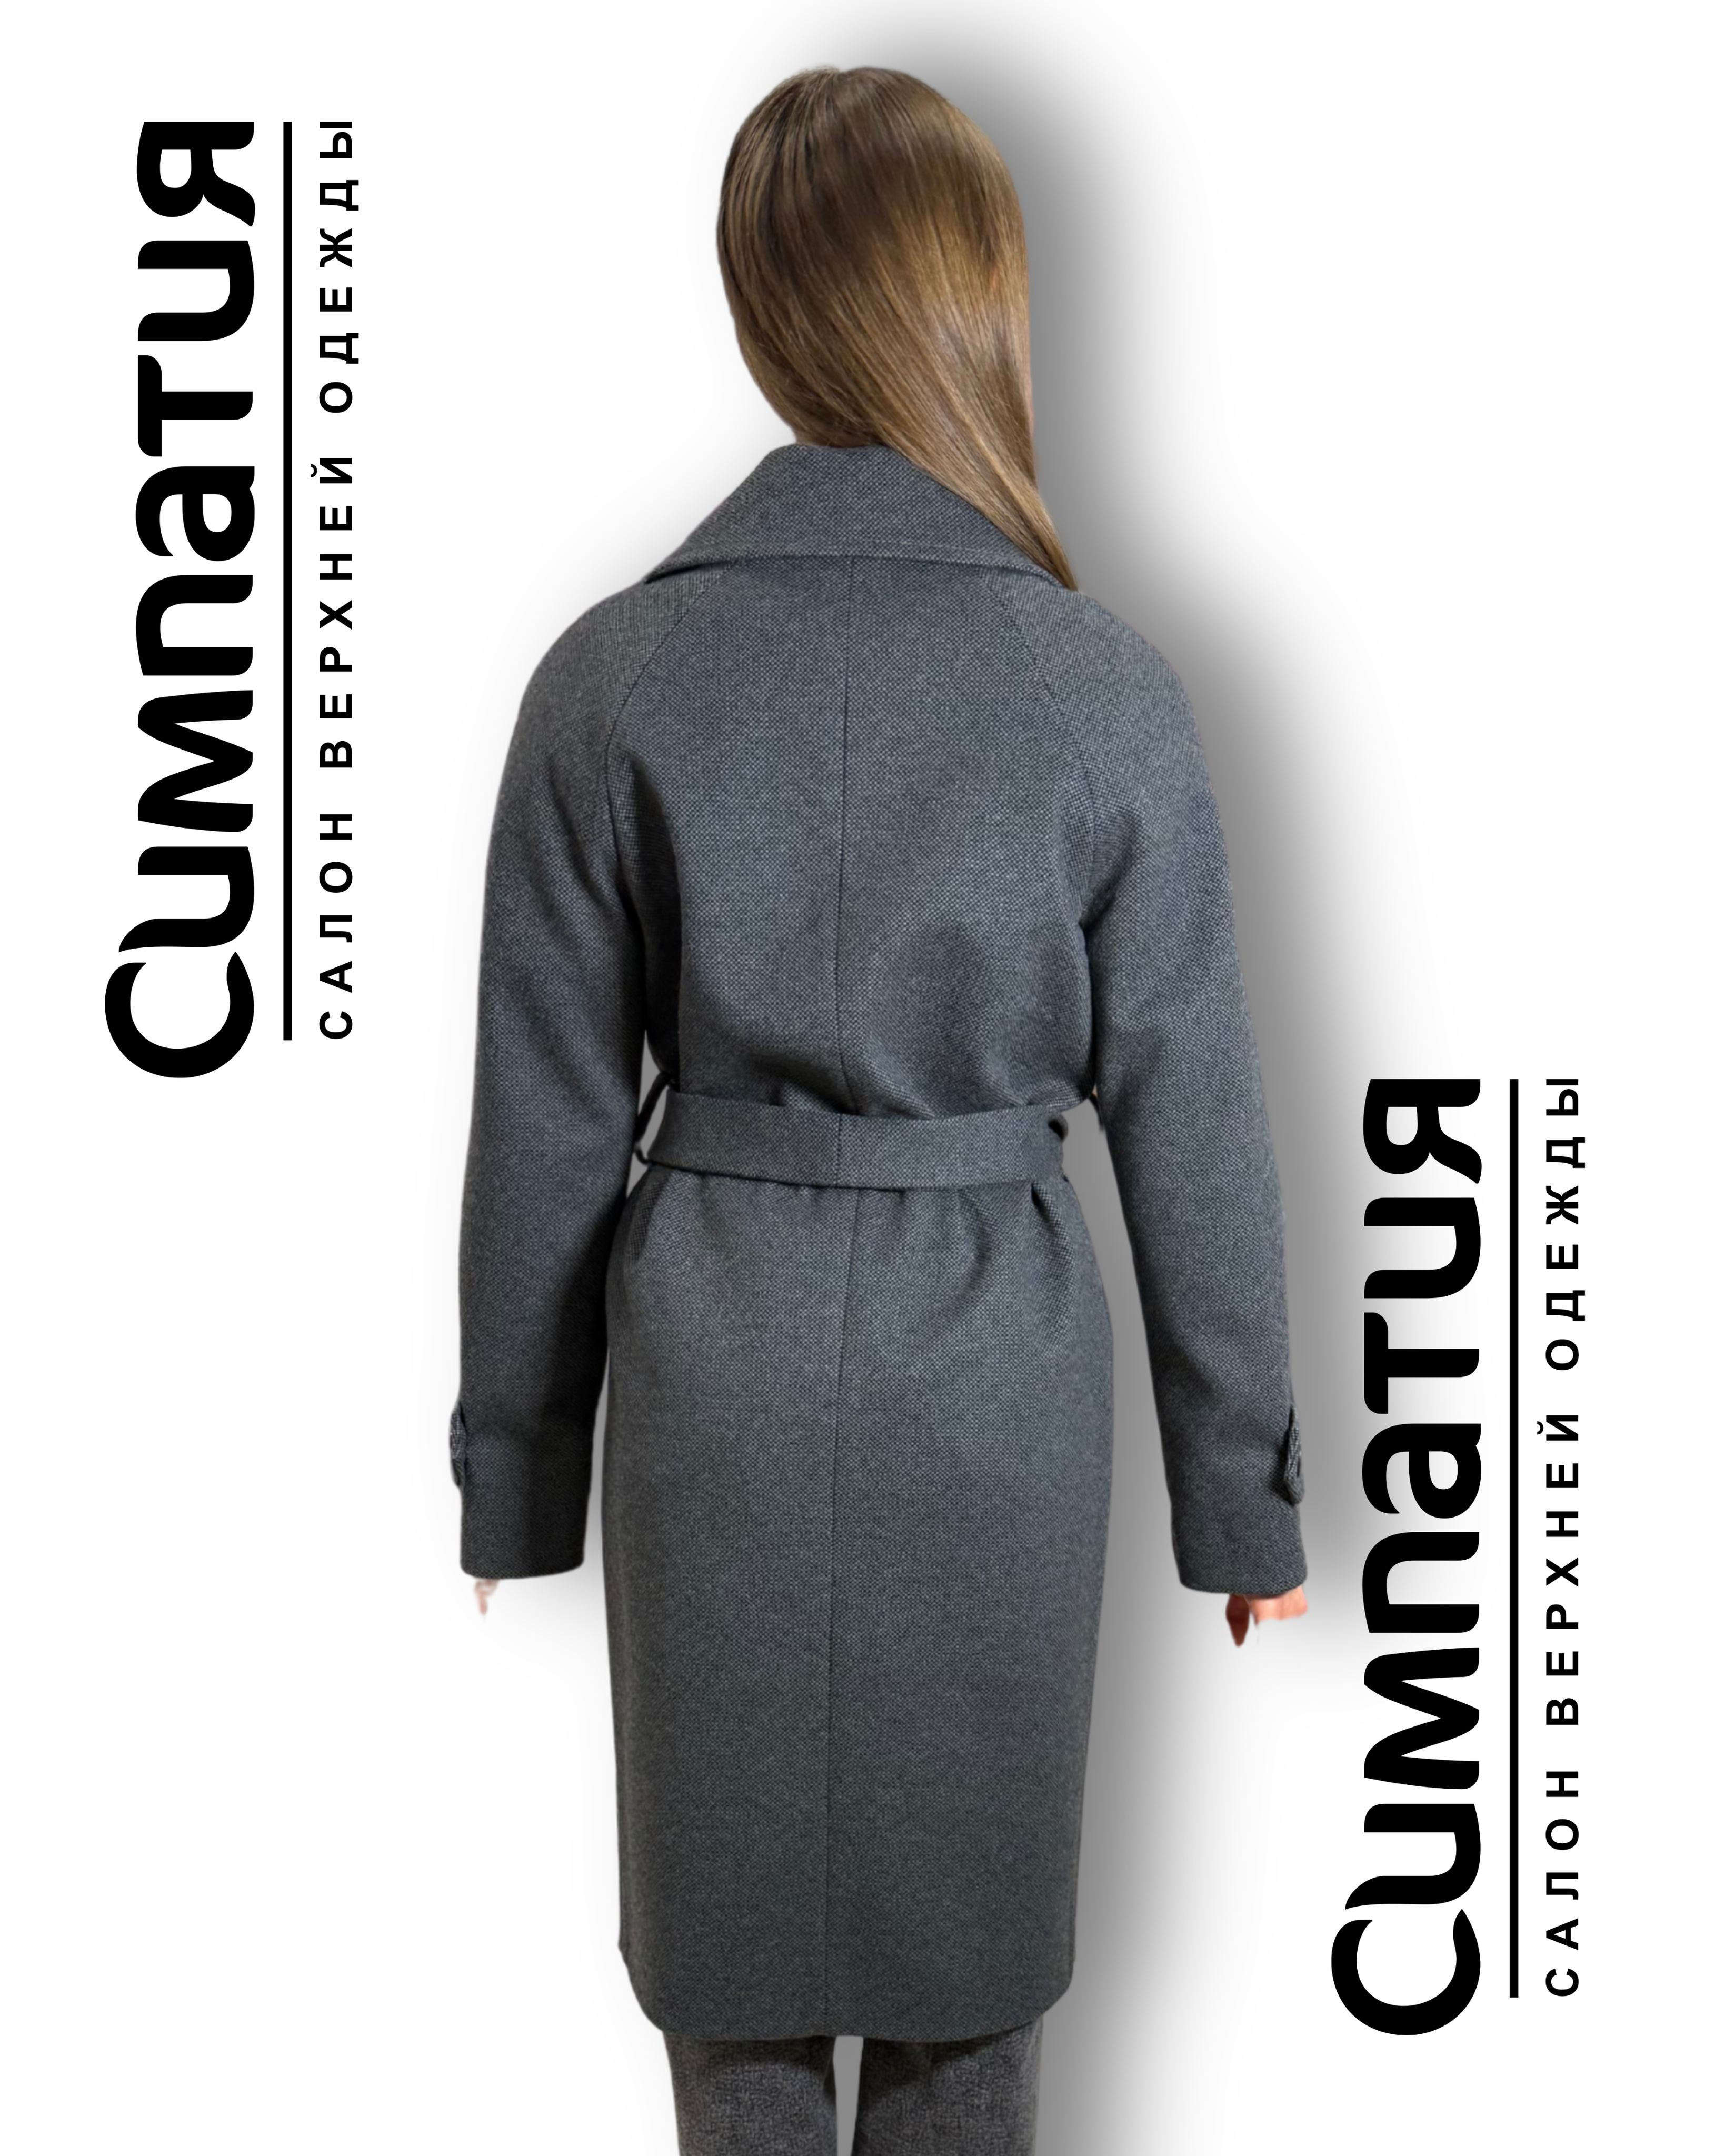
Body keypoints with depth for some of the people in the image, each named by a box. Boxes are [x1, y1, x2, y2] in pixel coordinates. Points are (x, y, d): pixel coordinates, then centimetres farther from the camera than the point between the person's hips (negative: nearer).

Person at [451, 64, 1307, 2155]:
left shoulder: (615, 676, -9)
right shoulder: (1106, 691, -11)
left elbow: (549, 1117, -4)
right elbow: (1189, 1122, -6)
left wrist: (515, 1468, 9)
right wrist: (1243, 1490, 6)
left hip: (714, 1357, 1)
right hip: (993, 1360, 0)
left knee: (737, 1906, 17)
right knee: (970, 1918, 18)